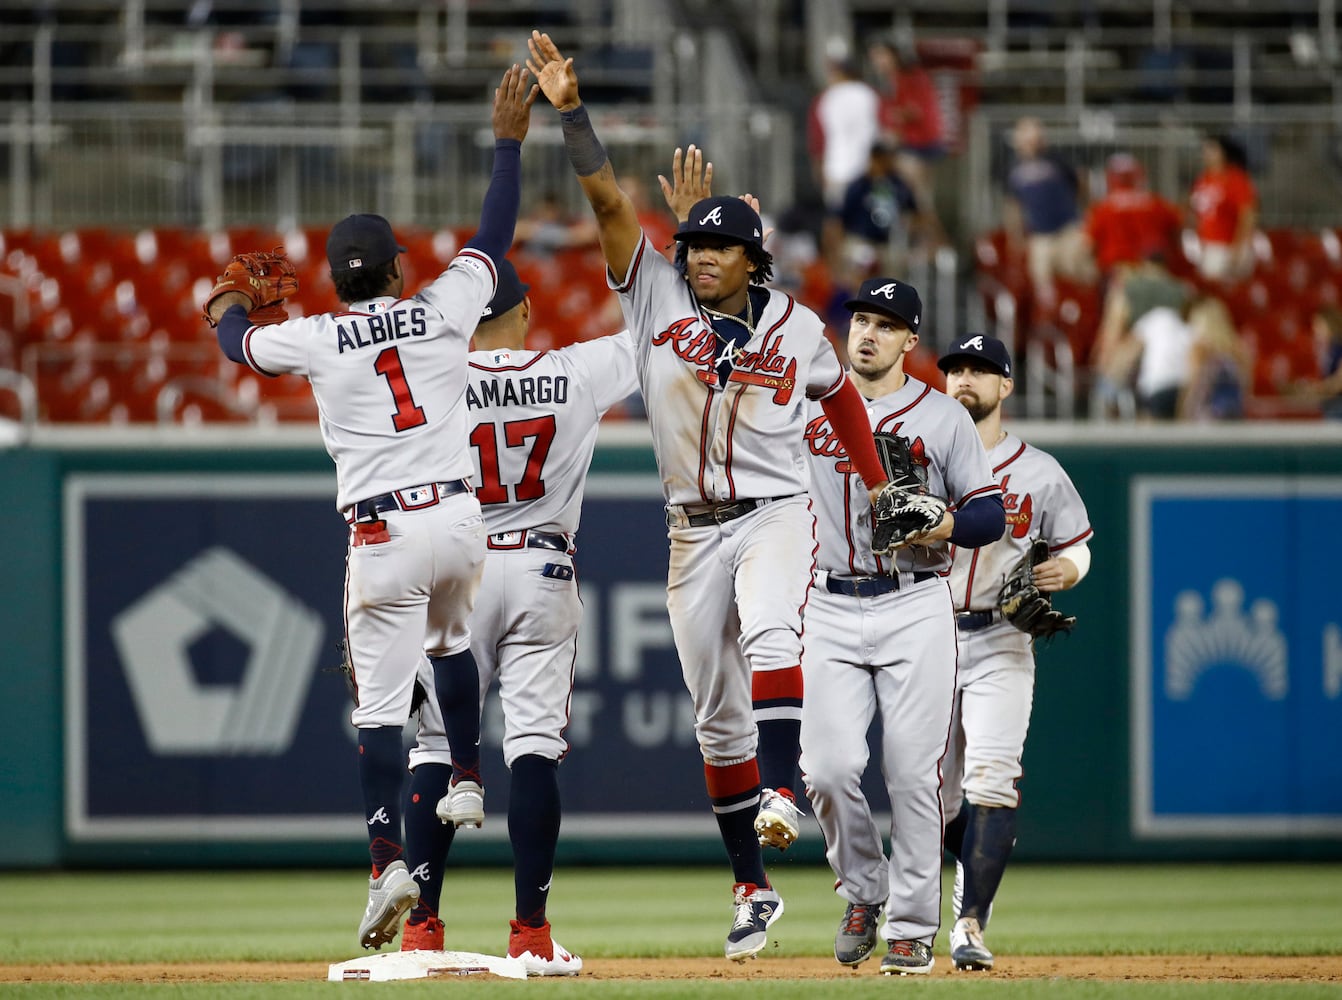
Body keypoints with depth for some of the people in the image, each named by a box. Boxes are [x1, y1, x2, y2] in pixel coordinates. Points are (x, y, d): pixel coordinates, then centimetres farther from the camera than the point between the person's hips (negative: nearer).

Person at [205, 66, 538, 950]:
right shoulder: (443, 311, 2)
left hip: (383, 536, -3)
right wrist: (509, 141, 25)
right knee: (450, 642, 35)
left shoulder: (317, 339, 0)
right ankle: (468, 780, 38)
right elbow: (496, 236, 16)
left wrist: (234, 304, 44)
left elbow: (238, 342, 21)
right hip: (460, 519, 3)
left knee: (380, 704, -4)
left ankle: (390, 862, -15)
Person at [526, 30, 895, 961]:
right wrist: (572, 112, -24)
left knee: (770, 636, -34)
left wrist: (880, 489, 20)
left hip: (776, 514, -2)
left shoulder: (797, 325, -1)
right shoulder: (658, 295, -2)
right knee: (717, 717, 6)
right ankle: (754, 889, 15)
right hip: (694, 530, 2)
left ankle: (782, 796, -44)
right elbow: (609, 199, -12)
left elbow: (840, 393, 18)